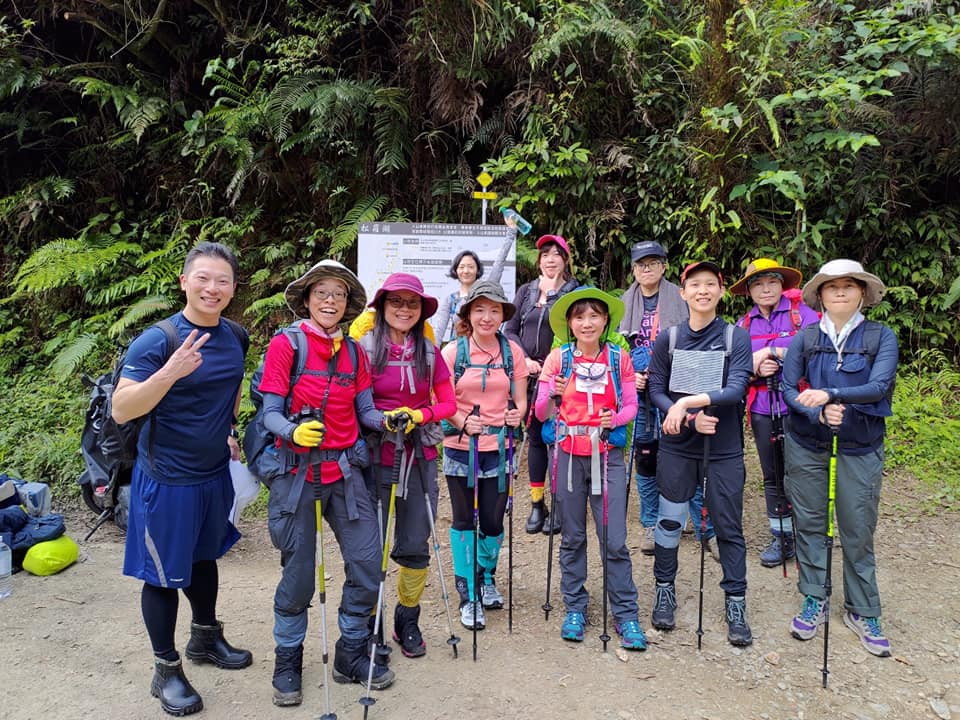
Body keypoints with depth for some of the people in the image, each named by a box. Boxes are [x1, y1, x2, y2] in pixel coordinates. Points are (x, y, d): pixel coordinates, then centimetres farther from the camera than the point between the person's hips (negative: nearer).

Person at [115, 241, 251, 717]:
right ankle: (166, 670, 26)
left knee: (204, 558, 23)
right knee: (163, 573, 8)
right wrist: (170, 373, -38)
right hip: (167, 479, -6)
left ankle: (205, 639, 44)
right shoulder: (156, 341, -19)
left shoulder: (236, 339, 0)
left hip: (215, 474, 6)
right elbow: (120, 410, -25)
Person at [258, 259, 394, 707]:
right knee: (299, 573, 4)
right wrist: (294, 432, -30)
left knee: (367, 561, 4)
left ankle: (352, 655, 25)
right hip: (297, 471, -4)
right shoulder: (286, 344, -6)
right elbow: (270, 413, -10)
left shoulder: (354, 351, 8)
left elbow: (365, 410, 8)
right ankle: (287, 662, 28)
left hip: (345, 469, 4)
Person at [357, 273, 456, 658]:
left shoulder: (429, 352, 6)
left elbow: (448, 404, 7)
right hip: (375, 457, -3)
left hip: (420, 457, 3)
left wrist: (416, 415, -10)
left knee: (415, 546, 10)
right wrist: (382, 419, -16)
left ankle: (408, 621, 31)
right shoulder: (364, 348, -5)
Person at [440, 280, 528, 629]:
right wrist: (463, 422, -23)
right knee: (464, 521, 8)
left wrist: (518, 414, -18)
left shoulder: (513, 351, 1)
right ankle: (469, 595, 24)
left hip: (498, 449, 1)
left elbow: (520, 400, 5)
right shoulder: (453, 352, -4)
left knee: (493, 521, 7)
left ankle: (487, 577, 37)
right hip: (460, 448, -1)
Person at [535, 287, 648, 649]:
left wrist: (615, 418, -17)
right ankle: (575, 608, 27)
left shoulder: (619, 358, 2)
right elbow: (542, 414, -1)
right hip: (568, 455, 0)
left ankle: (625, 614, 17)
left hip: (607, 455, 0)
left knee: (614, 540, 1)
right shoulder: (558, 358, -1)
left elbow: (631, 406, 5)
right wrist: (551, 394, -23)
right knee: (572, 537, 11)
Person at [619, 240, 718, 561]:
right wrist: (630, 377, -3)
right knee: (645, 460, 9)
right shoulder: (624, 305, 10)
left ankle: (707, 529, 9)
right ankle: (652, 526, 23)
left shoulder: (681, 300, 1)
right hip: (639, 393, 3)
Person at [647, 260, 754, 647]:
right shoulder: (667, 339, 0)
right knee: (669, 522, 9)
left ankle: (735, 604, 23)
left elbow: (736, 390, -15)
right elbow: (656, 390, -2)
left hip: (724, 449, -1)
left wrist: (688, 402, -26)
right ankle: (665, 591, 28)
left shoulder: (736, 337, -4)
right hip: (677, 446, 1)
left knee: (729, 527, 8)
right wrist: (691, 418, -17)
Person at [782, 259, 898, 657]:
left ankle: (862, 612, 22)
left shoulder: (882, 337, -2)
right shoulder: (804, 338, 1)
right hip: (807, 445, 1)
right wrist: (818, 413, -20)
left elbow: (879, 386, -16)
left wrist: (829, 394, -29)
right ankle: (814, 601, 25)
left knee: (858, 531, 4)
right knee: (809, 524, 9)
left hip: (860, 447, -1)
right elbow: (787, 388, -3)